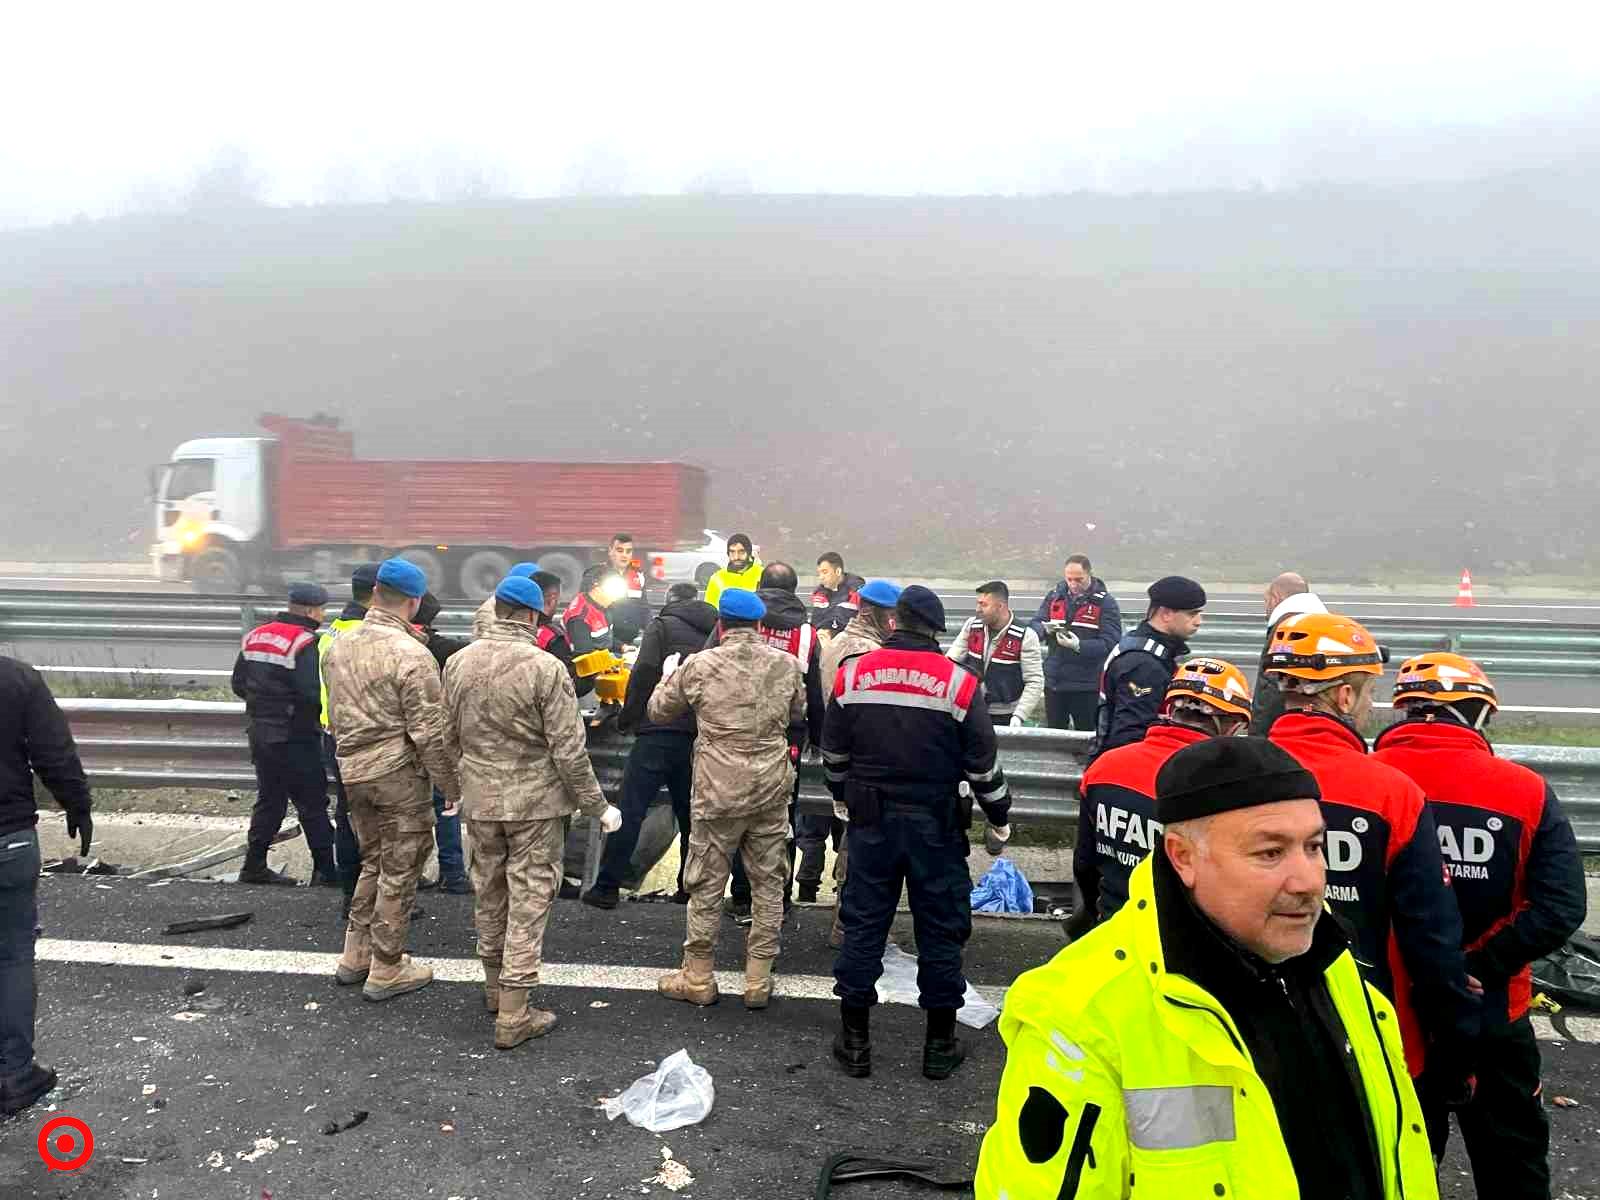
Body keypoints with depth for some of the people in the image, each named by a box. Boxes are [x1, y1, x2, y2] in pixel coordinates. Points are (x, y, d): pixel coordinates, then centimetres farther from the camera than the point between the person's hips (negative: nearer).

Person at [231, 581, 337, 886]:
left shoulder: (255, 636, 8)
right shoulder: (305, 644, -17)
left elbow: (239, 684, 13)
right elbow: (315, 692, -25)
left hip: (259, 732, 8)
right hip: (295, 737, -8)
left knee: (269, 798, 18)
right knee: (312, 803, 0)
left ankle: (254, 865, 22)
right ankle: (324, 869, 4)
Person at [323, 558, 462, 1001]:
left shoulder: (338, 646, 6)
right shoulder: (411, 654, -18)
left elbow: (334, 717, 16)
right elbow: (429, 732, -18)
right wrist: (451, 785, -9)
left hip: (352, 771, 7)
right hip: (399, 774, -7)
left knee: (373, 861, 23)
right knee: (399, 872, 6)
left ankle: (355, 955, 31)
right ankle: (386, 971, 15)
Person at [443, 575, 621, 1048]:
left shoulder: (458, 663, 0)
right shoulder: (545, 667, -18)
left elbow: (449, 738, 9)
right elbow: (569, 750, -16)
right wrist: (598, 806, -6)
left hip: (480, 799, 6)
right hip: (535, 801, -5)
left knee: (489, 893, 20)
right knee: (529, 901, 4)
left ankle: (495, 987, 38)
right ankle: (513, 1017, 9)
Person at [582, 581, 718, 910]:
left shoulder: (662, 625, 1)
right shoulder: (714, 631, 14)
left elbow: (644, 672, -11)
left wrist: (627, 718, -3)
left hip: (659, 732, -5)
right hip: (698, 735, 5)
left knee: (630, 810, -1)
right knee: (690, 814, 14)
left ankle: (606, 887, 1)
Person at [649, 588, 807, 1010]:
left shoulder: (699, 666, -7)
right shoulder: (786, 665, -1)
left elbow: (656, 711, 7)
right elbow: (800, 716, 16)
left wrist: (672, 677, 24)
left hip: (718, 792, -2)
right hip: (772, 790, 2)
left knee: (706, 885, 11)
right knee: (768, 884, 12)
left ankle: (697, 978, 23)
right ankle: (758, 982, 19)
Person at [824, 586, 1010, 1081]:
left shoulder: (853, 674, -3)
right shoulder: (959, 683, -9)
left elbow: (834, 753, 7)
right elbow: (983, 763, -4)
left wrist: (843, 798, 25)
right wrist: (999, 820, 10)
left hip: (871, 820, 2)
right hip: (936, 825, -1)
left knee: (863, 924, 11)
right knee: (940, 928, 10)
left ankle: (854, 1039, 20)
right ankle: (940, 1044, 21)